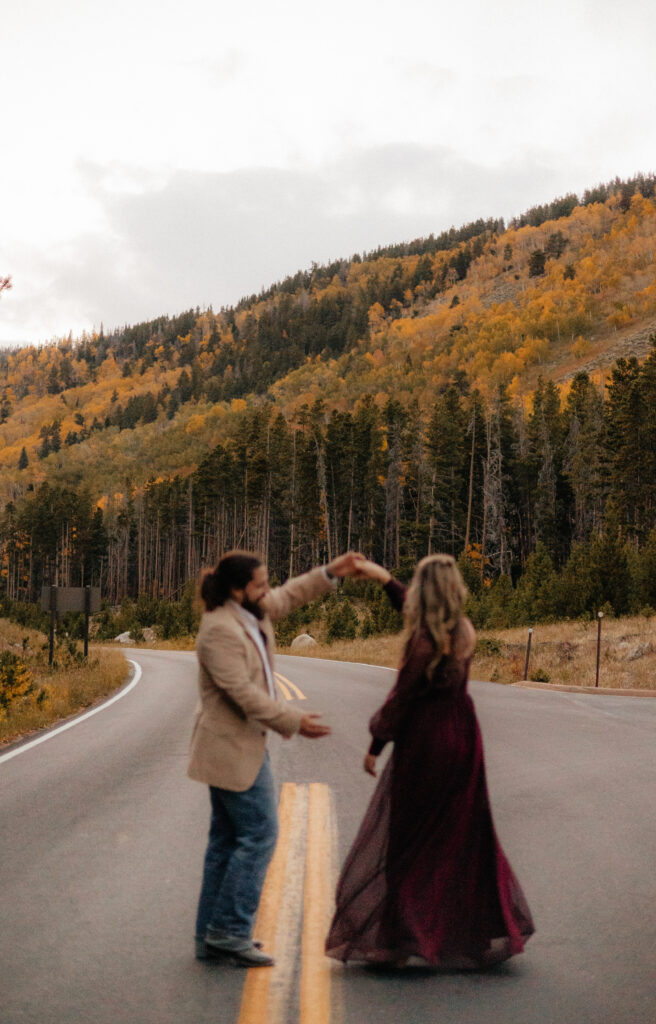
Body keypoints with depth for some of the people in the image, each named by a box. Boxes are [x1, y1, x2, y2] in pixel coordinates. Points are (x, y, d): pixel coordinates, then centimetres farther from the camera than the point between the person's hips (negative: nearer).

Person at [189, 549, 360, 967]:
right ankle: (230, 929, -1)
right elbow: (243, 693, -25)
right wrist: (294, 722, -21)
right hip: (233, 747, -10)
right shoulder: (220, 630, -22)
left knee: (227, 838, 12)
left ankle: (212, 936, 18)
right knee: (259, 834, -6)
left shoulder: (250, 611, 7)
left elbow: (289, 596, 26)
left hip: (239, 744, 10)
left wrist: (330, 573, 17)